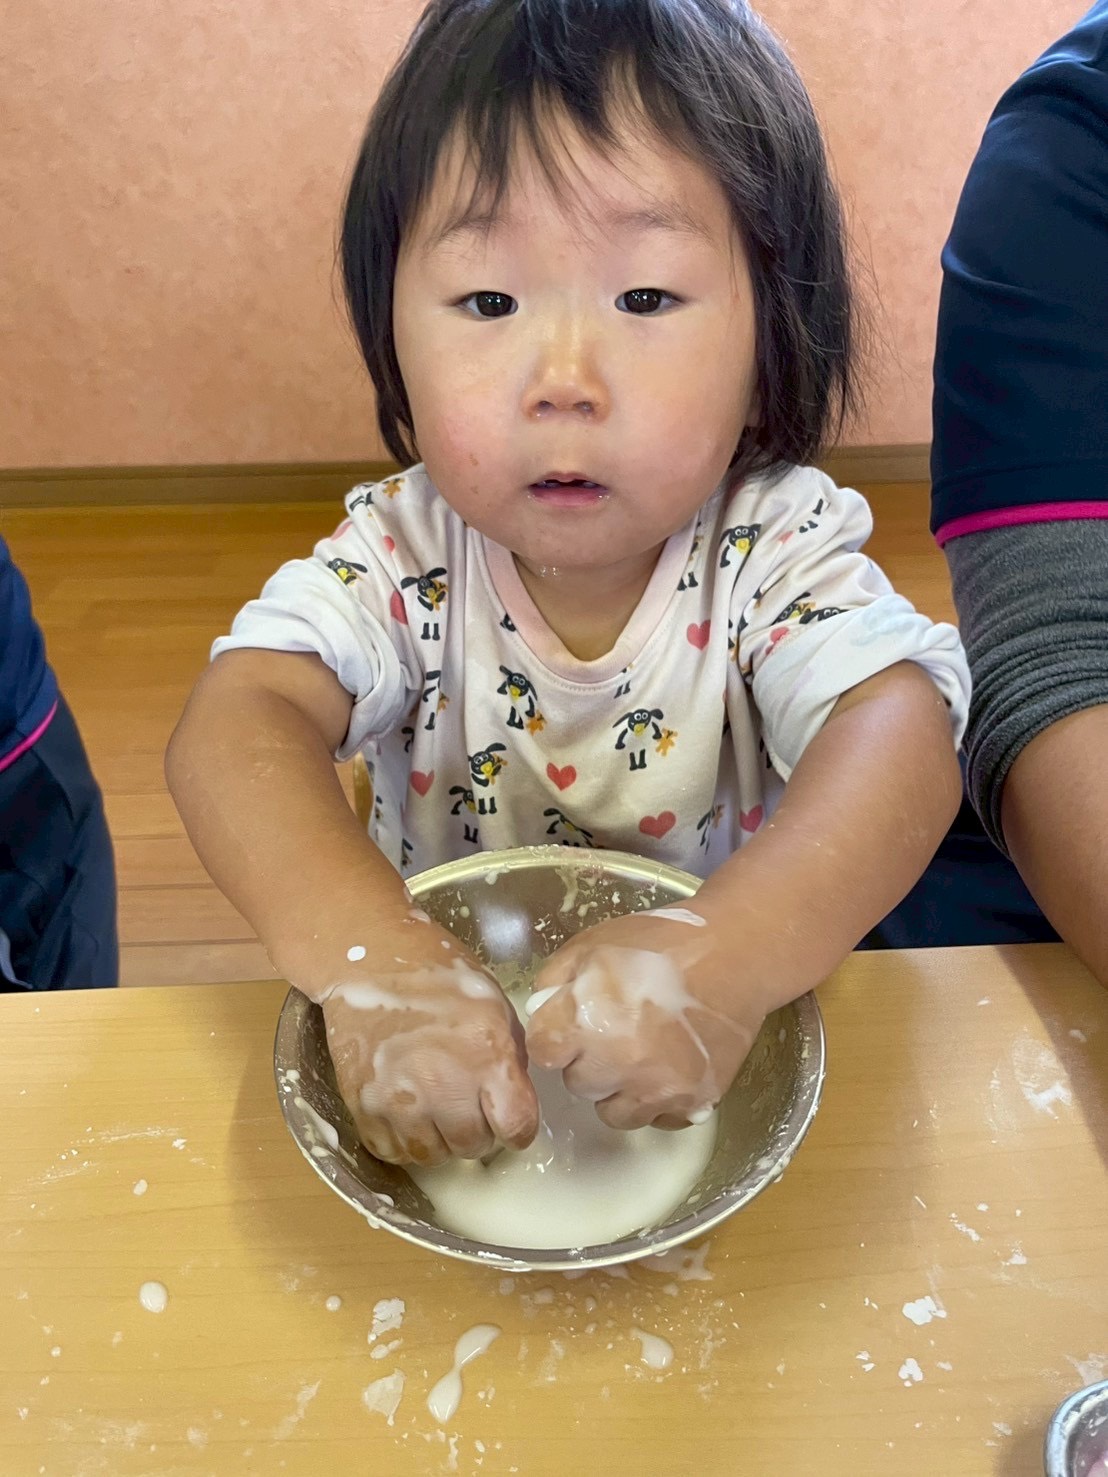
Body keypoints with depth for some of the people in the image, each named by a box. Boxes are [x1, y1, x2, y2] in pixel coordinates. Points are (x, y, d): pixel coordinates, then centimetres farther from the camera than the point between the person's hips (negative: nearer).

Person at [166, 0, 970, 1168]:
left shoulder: (777, 550, -15)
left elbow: (899, 733, -29)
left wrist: (730, 954, -46)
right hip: (447, 1052, 1)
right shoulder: (402, 557, -13)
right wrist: (367, 954, -41)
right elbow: (236, 724, -24)